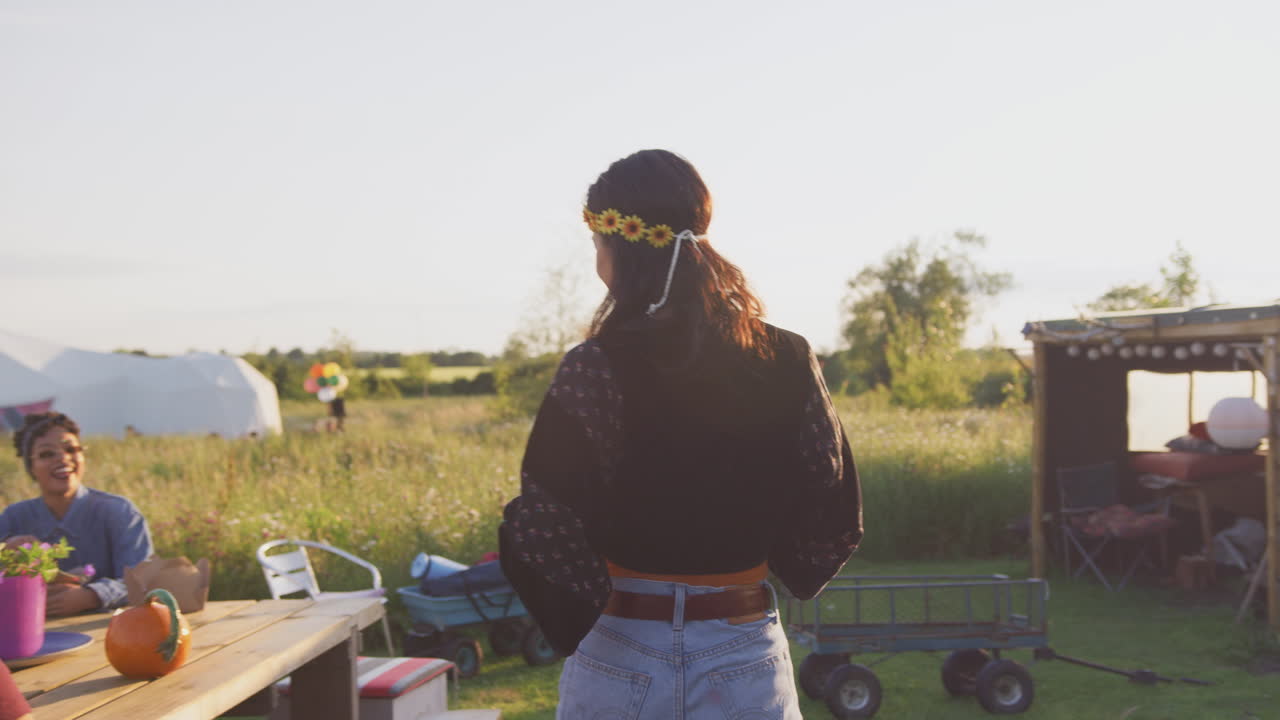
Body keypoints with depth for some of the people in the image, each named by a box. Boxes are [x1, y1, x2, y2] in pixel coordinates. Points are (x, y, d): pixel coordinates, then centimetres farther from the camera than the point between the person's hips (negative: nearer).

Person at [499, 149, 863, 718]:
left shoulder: (596, 367, -14)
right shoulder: (787, 362, -4)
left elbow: (544, 528, -18)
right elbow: (834, 520, 2)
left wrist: (578, 607, 0)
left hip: (621, 657, -2)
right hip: (746, 657, 3)